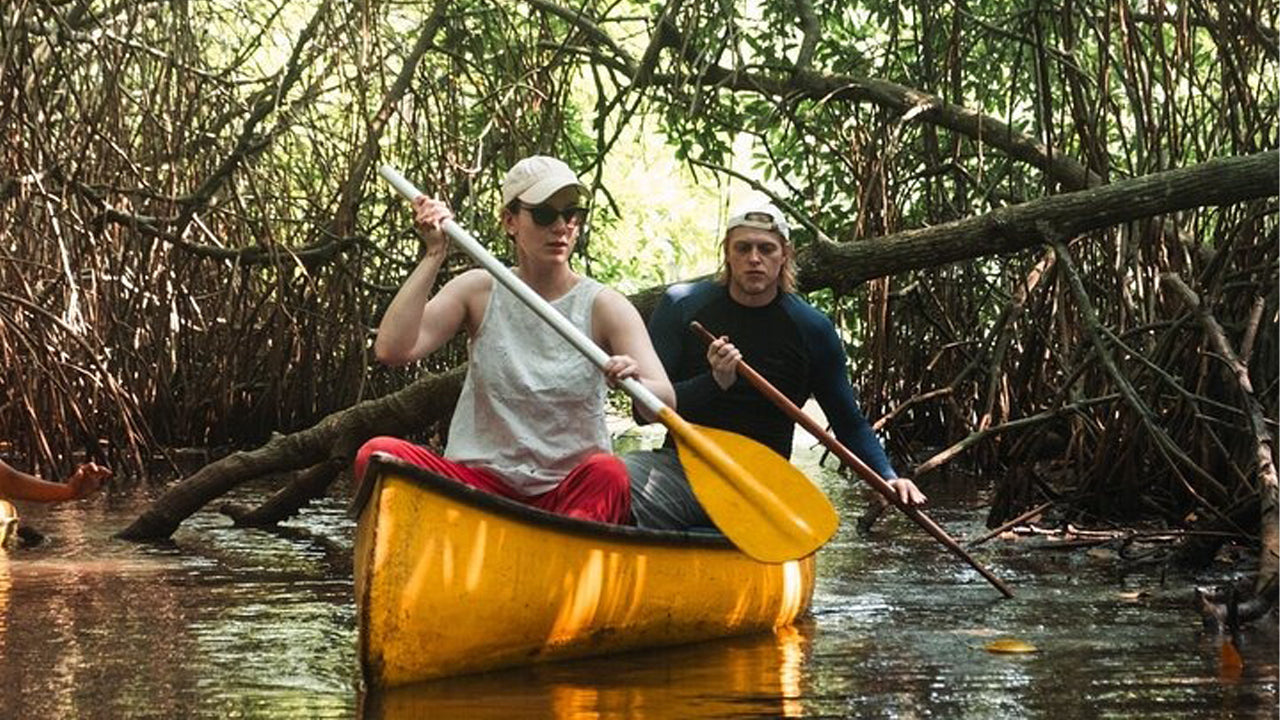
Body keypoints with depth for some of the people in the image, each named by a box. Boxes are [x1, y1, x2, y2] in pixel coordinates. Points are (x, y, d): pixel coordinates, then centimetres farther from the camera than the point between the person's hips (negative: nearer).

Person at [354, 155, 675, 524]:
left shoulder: (603, 306, 2)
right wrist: (434, 254, -10)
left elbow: (665, 403, -9)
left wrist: (637, 383, -33)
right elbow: (391, 350, -8)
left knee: (608, 472, -35)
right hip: (476, 482, 1)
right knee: (378, 453, -24)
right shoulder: (478, 291, 6)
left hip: (569, 493, -1)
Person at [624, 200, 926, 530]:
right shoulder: (682, 306, 1)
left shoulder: (813, 330, 4)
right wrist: (714, 383, -20)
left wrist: (888, 477, -5)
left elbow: (851, 424, 12)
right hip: (684, 465, -1)